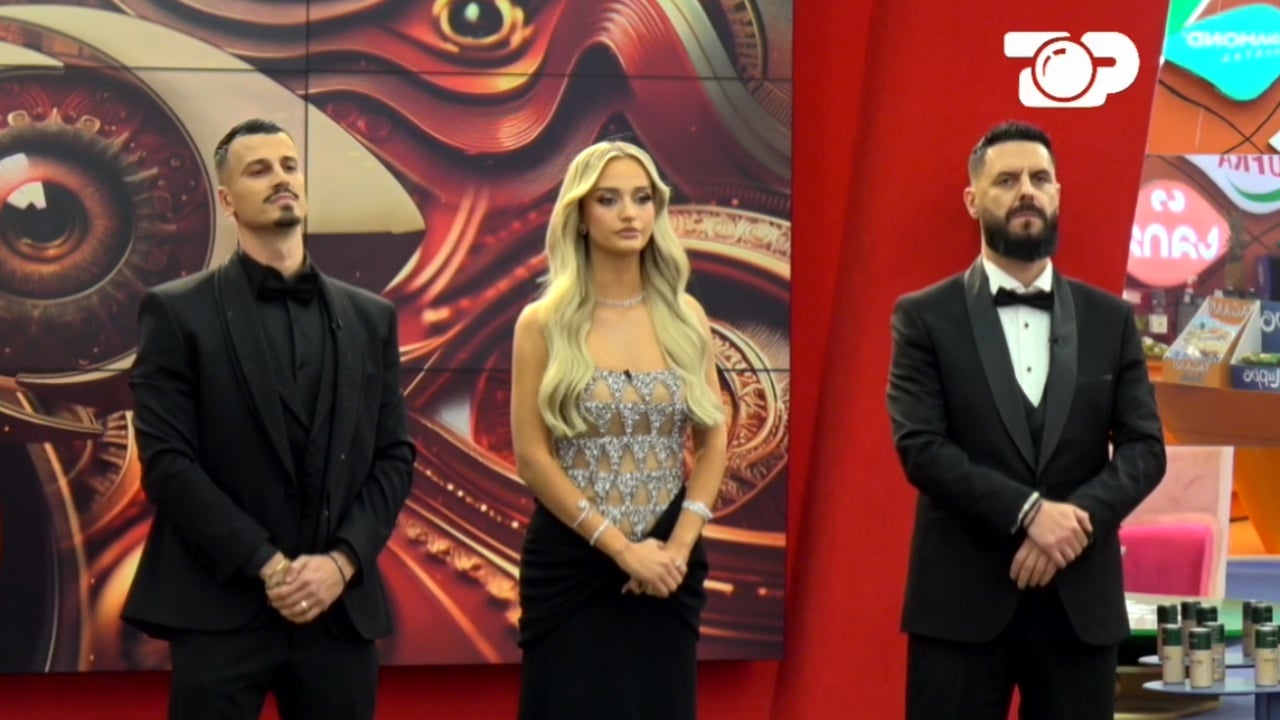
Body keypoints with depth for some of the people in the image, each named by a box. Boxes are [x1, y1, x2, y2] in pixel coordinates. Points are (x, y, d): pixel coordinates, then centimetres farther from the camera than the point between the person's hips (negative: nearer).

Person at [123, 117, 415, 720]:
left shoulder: (369, 317, 13)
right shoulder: (177, 312, 1)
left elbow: (394, 456, 9)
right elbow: (167, 462, -6)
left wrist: (342, 562, -6)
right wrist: (268, 566, -12)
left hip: (341, 606, 3)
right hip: (220, 607, -3)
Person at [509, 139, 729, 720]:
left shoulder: (685, 318, 7)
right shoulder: (544, 324, -2)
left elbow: (713, 439, 6)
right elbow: (531, 455, -7)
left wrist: (679, 545, -7)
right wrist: (619, 546, -12)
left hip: (666, 565, 3)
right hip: (572, 559, -3)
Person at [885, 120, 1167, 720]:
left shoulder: (1109, 319, 11)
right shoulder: (926, 317, 2)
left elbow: (1145, 447, 4)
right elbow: (920, 447, -8)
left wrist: (1078, 518, -14)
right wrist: (1029, 511, -18)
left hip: (1081, 600, 3)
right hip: (962, 599, -2)